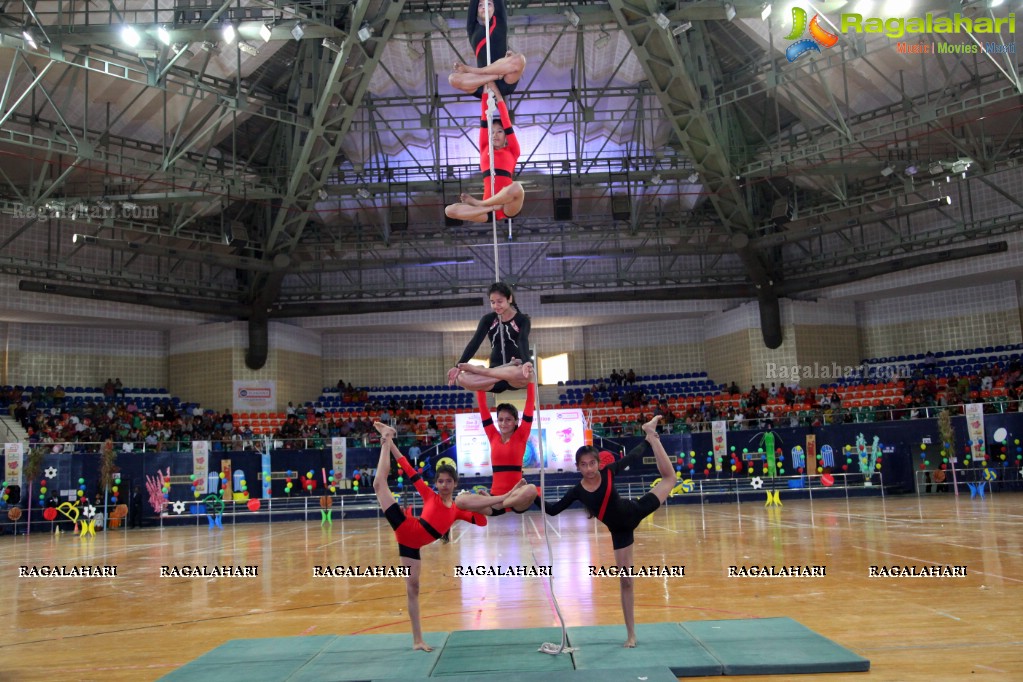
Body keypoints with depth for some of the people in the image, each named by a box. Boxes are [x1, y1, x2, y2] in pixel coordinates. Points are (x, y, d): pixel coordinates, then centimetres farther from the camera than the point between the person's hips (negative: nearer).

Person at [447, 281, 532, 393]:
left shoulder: (522, 319, 0)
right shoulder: (488, 319, 8)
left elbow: (523, 341, -18)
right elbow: (475, 342, -4)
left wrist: (526, 362, -41)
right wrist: (458, 366, -20)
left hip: (516, 370, -2)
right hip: (495, 369, 2)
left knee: (525, 374, -43)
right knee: (462, 378, -27)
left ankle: (475, 369, -29)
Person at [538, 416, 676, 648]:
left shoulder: (608, 472, -16)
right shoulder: (577, 491, -14)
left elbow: (633, 457, -3)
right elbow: (552, 510, -10)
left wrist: (648, 439, -5)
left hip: (635, 512, 1)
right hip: (619, 531, -1)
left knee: (669, 477, 5)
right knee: (625, 581, 5)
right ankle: (631, 634, 17)